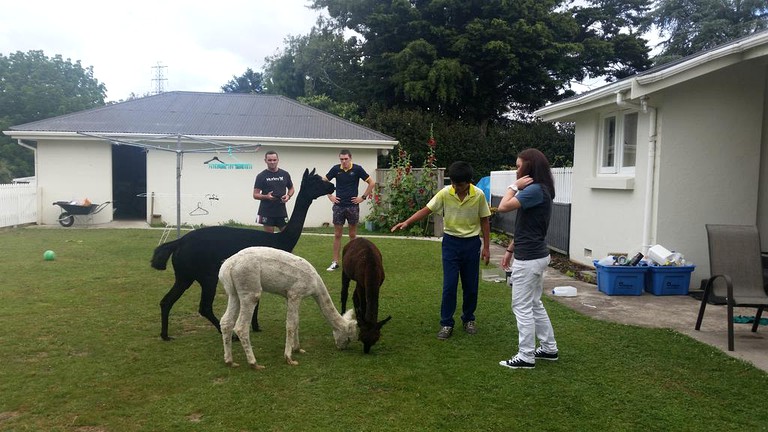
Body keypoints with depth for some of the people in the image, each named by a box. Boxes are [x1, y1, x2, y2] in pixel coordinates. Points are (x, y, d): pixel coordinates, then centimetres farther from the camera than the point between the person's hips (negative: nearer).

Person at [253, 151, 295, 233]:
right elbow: (255, 195, -4)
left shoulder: (285, 174, 6)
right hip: (267, 212, -3)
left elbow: (291, 189, 17)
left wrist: (288, 196, -5)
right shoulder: (261, 176, -3)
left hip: (282, 211, 3)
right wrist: (266, 196, -23)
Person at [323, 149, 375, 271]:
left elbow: (372, 182, -1)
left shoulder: (357, 169, -6)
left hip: (353, 206, -1)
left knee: (353, 235, 7)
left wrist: (363, 197, -4)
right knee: (337, 235, 3)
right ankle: (335, 262, 8)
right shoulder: (335, 169, -1)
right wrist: (330, 196, 4)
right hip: (339, 205, 1)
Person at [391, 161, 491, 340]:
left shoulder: (479, 195, -11)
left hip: (472, 243, 0)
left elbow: (484, 220, -1)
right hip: (451, 242, 0)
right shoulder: (445, 193, -11)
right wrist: (406, 222, -21)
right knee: (449, 285, -2)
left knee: (471, 285, 9)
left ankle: (468, 319, 29)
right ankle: (446, 324, 10)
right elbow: (426, 210, -9)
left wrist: (486, 246, -1)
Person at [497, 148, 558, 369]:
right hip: (536, 255, 10)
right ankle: (549, 348, 29)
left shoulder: (535, 190, -20)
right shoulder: (538, 189, 12)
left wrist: (515, 186, -10)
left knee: (522, 307, -1)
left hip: (528, 258, -10)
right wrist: (510, 250, 21)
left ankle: (526, 356, 8)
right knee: (534, 304, 19)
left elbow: (503, 207, -25)